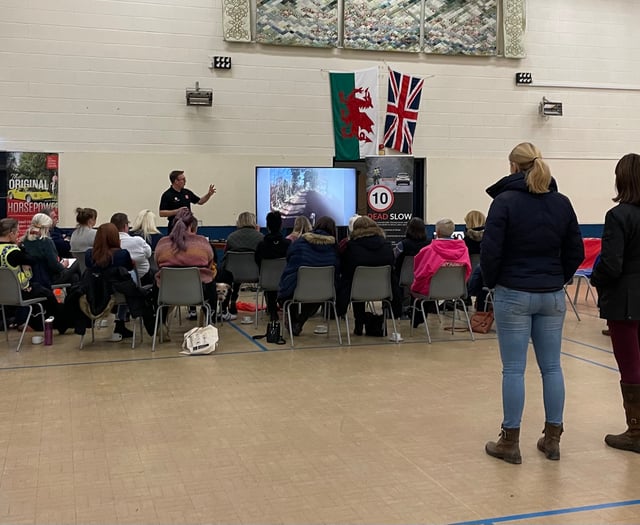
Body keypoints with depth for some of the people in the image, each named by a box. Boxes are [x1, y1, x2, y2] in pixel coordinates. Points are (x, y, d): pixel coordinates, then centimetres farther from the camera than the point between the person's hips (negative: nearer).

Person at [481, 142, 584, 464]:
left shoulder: (505, 201, -10)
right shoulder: (562, 203, 5)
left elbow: (490, 251, -14)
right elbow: (576, 252, 6)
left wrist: (492, 282, 2)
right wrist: (557, 279, 14)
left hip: (513, 295, -4)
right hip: (552, 296, 4)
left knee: (514, 369, 1)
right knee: (551, 367, 10)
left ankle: (510, 443, 10)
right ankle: (552, 440, 19)